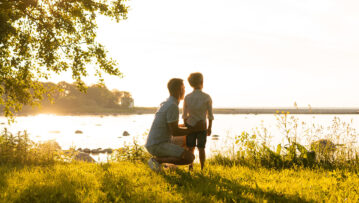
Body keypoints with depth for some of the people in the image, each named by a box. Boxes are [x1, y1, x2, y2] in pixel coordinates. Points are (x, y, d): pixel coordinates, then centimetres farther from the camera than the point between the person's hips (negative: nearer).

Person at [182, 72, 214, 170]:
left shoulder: (187, 97, -6)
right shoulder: (207, 98, -10)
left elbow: (185, 115, 1)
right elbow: (210, 115, -5)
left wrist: (186, 127, 13)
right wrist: (209, 127, 6)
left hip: (190, 125, 1)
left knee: (190, 148, 12)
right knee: (201, 148, 8)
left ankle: (190, 167, 13)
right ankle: (202, 168, 10)